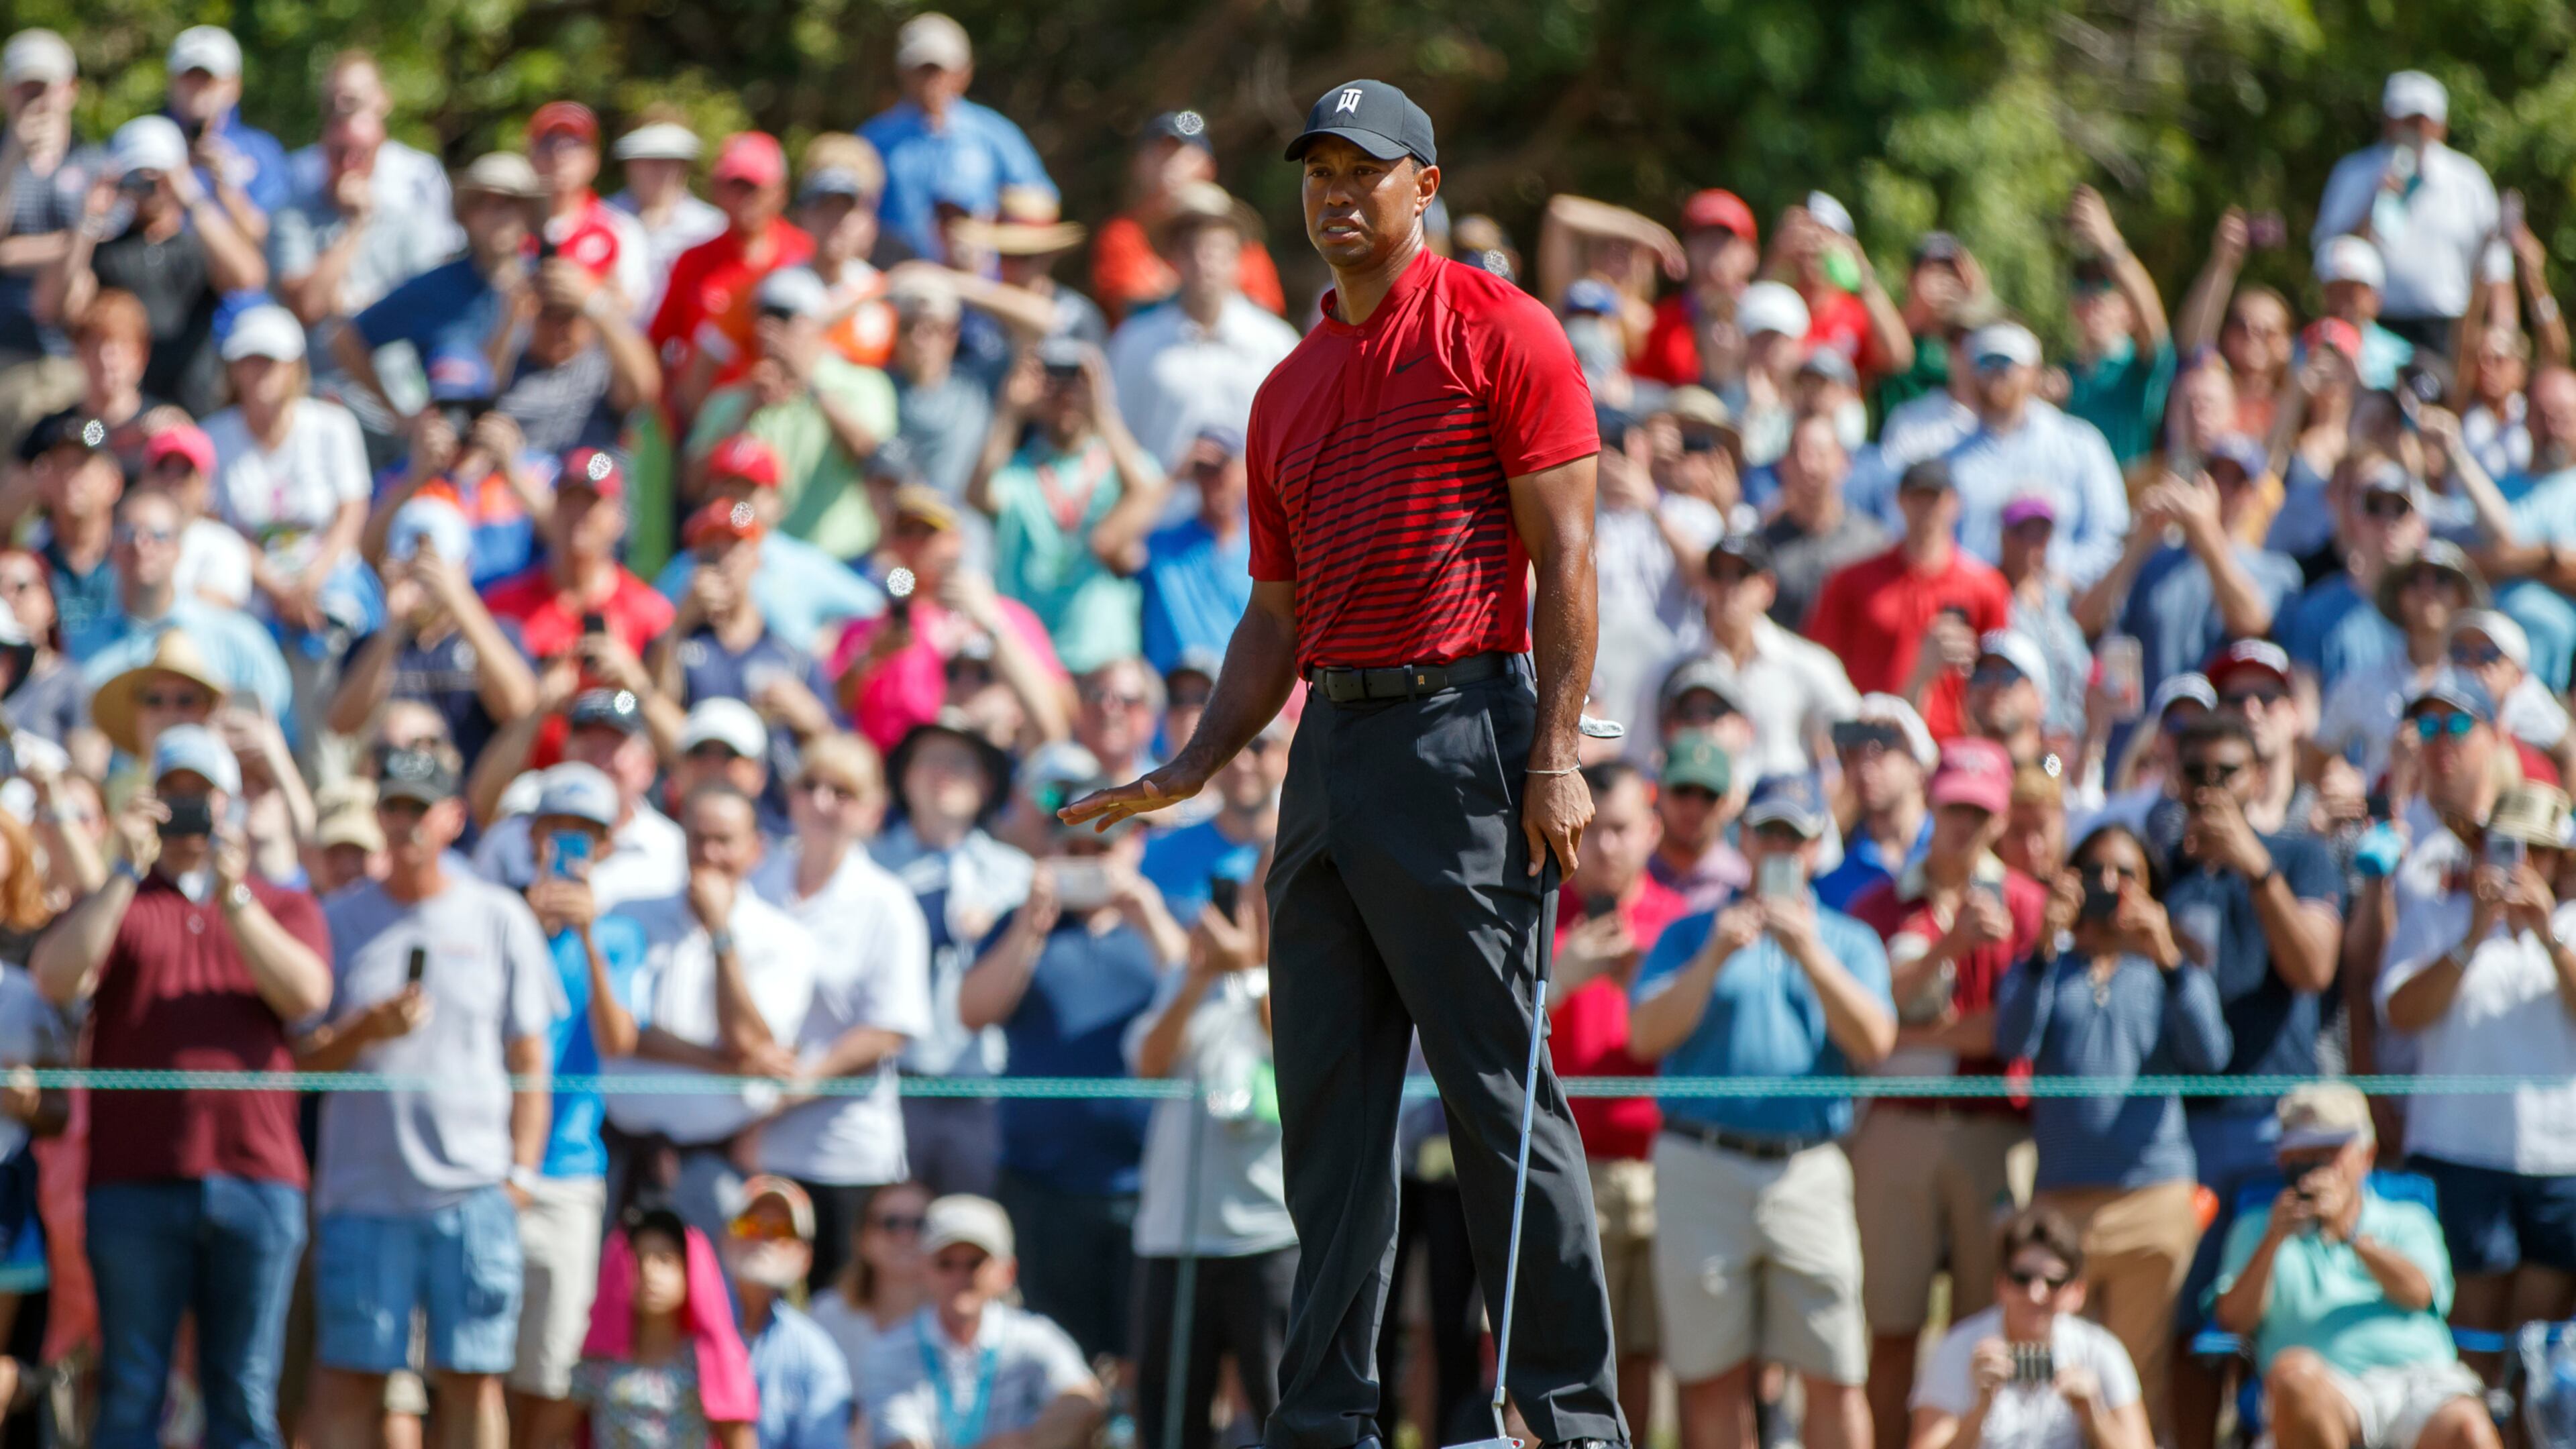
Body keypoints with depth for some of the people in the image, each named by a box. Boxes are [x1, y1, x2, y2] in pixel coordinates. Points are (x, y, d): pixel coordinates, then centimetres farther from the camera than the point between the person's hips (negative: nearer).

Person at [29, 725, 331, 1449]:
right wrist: (128, 869, -7)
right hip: (136, 1181, -1)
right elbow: (55, 979, -5)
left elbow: (306, 992, -3)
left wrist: (234, 899, -11)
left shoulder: (284, 907, 17)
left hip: (257, 1176, 1)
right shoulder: (115, 902, 15)